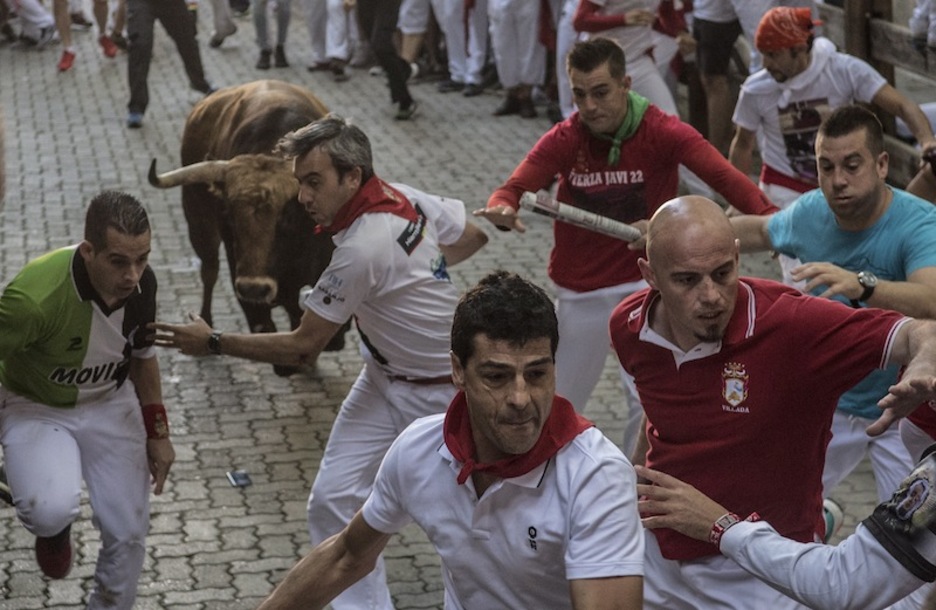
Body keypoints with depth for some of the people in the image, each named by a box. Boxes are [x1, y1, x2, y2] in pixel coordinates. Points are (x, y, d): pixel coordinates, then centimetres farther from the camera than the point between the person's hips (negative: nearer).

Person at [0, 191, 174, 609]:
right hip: (35, 409, -4)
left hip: (110, 406, 5)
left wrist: (157, 433, 8)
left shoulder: (141, 283, -17)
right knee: (52, 510, -30)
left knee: (128, 535, 4)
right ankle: (53, 529, 9)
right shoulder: (35, 296, -37)